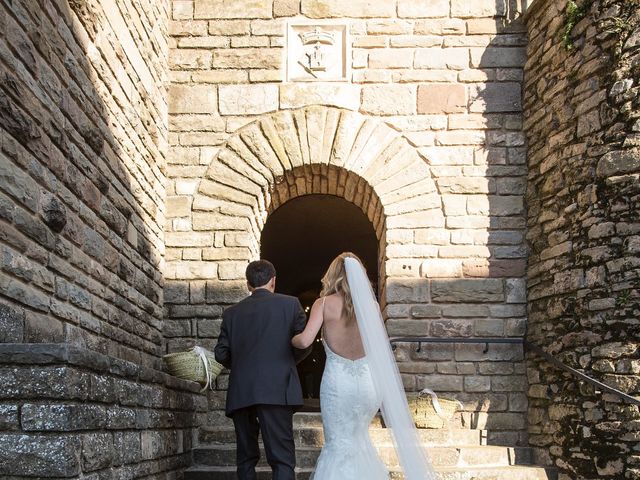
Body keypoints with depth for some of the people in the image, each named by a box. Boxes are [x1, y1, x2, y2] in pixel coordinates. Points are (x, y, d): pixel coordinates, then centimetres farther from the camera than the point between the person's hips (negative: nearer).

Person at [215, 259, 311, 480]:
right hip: (276, 391, -3)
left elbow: (221, 354, 8)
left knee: (246, 458, 14)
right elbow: (303, 345, 1)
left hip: (240, 394, 3)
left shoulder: (231, 312, 12)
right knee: (282, 459, -5)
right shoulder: (290, 304, 5)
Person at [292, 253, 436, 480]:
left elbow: (305, 340, -13)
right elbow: (380, 347, 6)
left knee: (340, 444, 6)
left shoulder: (325, 303, -5)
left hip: (337, 381, -3)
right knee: (358, 440, 22)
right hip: (368, 380, 3)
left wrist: (292, 340, 7)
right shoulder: (371, 304, 1)